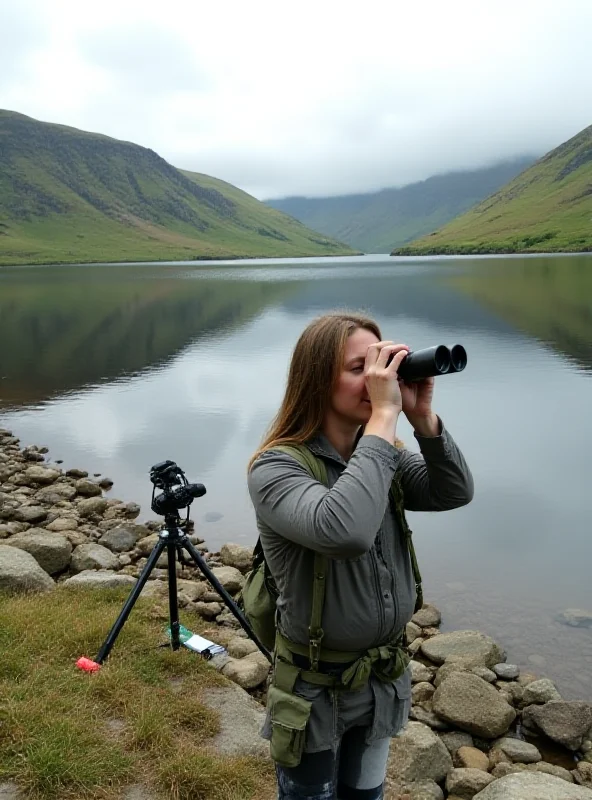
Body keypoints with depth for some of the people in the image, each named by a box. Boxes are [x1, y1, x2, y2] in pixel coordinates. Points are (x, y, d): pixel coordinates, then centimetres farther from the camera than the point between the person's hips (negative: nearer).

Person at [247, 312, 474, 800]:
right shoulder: (276, 468, -25)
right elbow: (344, 532, -42)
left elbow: (455, 493, -7)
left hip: (385, 678, 6)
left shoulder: (379, 454, -2)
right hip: (317, 687, -6)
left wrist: (422, 416, -21)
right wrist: (384, 416, -37)